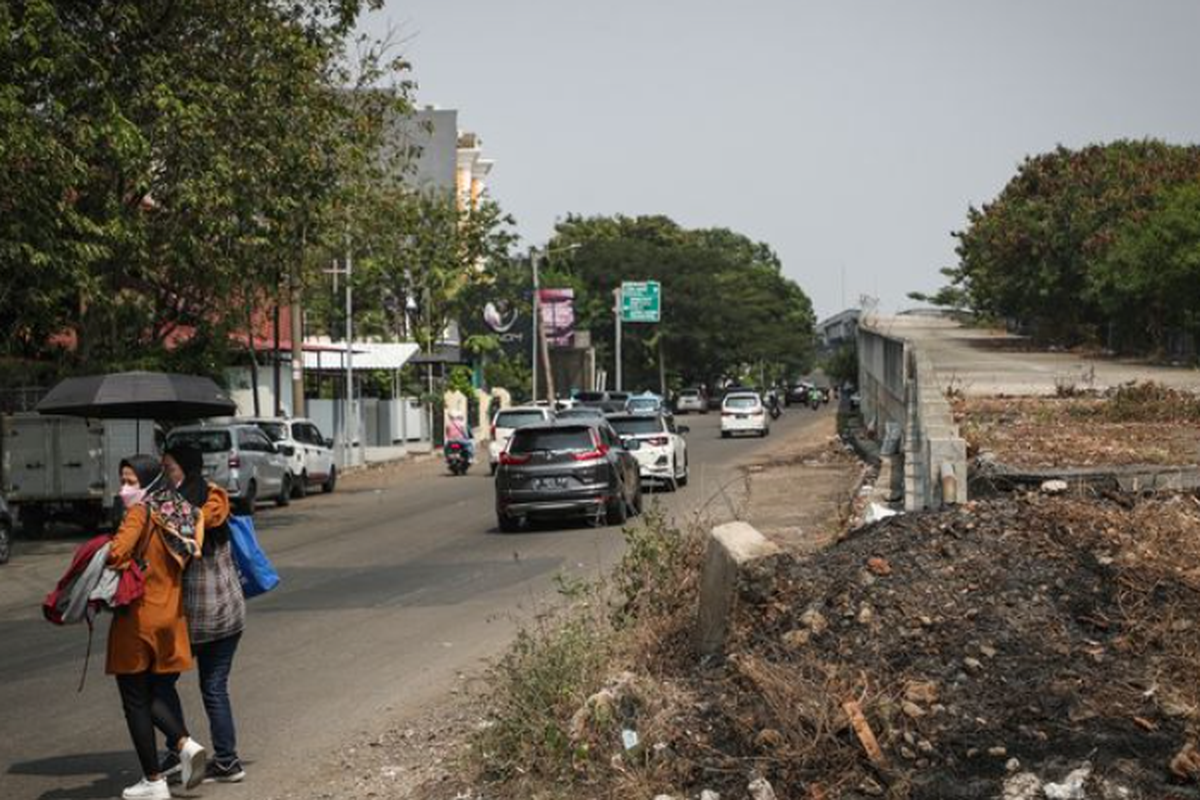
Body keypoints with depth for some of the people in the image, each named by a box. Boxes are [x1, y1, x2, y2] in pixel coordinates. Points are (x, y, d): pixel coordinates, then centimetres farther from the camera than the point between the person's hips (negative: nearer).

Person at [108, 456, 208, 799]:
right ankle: (186, 744, -5)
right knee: (154, 696, 19)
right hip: (172, 619, 6)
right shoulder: (183, 513, 7)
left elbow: (116, 552, -26)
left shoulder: (141, 513, -13)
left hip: (137, 619, -6)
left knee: (136, 703, 6)